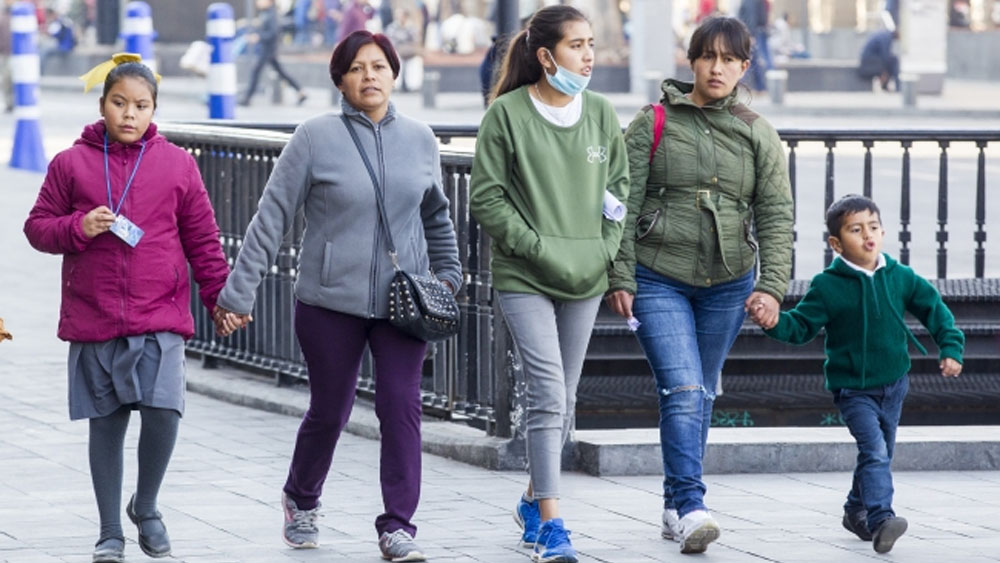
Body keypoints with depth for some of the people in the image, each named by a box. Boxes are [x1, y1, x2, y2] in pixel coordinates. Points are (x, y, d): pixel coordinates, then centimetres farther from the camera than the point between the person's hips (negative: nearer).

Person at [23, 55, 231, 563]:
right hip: (92, 318, 1)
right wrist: (79, 228, -12)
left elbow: (202, 238, 10)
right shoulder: (71, 164, 3)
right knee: (105, 423, 7)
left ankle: (146, 507, 10)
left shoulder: (177, 165, 5)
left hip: (159, 318, -1)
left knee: (163, 410, -16)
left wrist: (220, 294, 6)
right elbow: (37, 227, 6)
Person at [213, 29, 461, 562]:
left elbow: (436, 215, 19)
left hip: (401, 301, 2)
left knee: (402, 408, -9)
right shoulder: (315, 138, -7)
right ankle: (301, 501, 37)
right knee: (328, 412, 10)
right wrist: (237, 293, -7)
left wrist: (448, 274, 16)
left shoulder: (419, 139, 4)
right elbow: (271, 218, -6)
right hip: (331, 302, -2)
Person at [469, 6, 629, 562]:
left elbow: (621, 183, 15)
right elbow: (486, 198, -6)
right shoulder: (506, 114, -8)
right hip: (524, 277, -5)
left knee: (564, 399, 12)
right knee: (549, 392, -15)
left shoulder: (601, 112, 5)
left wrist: (607, 246, 2)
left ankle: (534, 501, 32)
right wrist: (537, 246, -12)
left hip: (586, 278, 5)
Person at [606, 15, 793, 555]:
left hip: (726, 283, 3)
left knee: (701, 396, 11)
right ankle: (691, 508, -20)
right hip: (659, 279, -3)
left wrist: (772, 285, -11)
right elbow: (625, 204, -2)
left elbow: (776, 215, 1)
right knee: (682, 392, -15)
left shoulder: (759, 136, 5)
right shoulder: (653, 123, -2)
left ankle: (675, 506, 23)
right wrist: (621, 277, -7)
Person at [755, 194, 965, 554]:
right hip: (852, 388, -5)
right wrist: (776, 323, -28)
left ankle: (857, 511, 37)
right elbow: (802, 326, -9)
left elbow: (933, 308, 9)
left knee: (880, 454, 17)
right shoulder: (828, 287, -12)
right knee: (875, 450, -22)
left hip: (893, 385, 5)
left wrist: (951, 348, 3)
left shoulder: (899, 277, -2)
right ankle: (880, 520, -30)